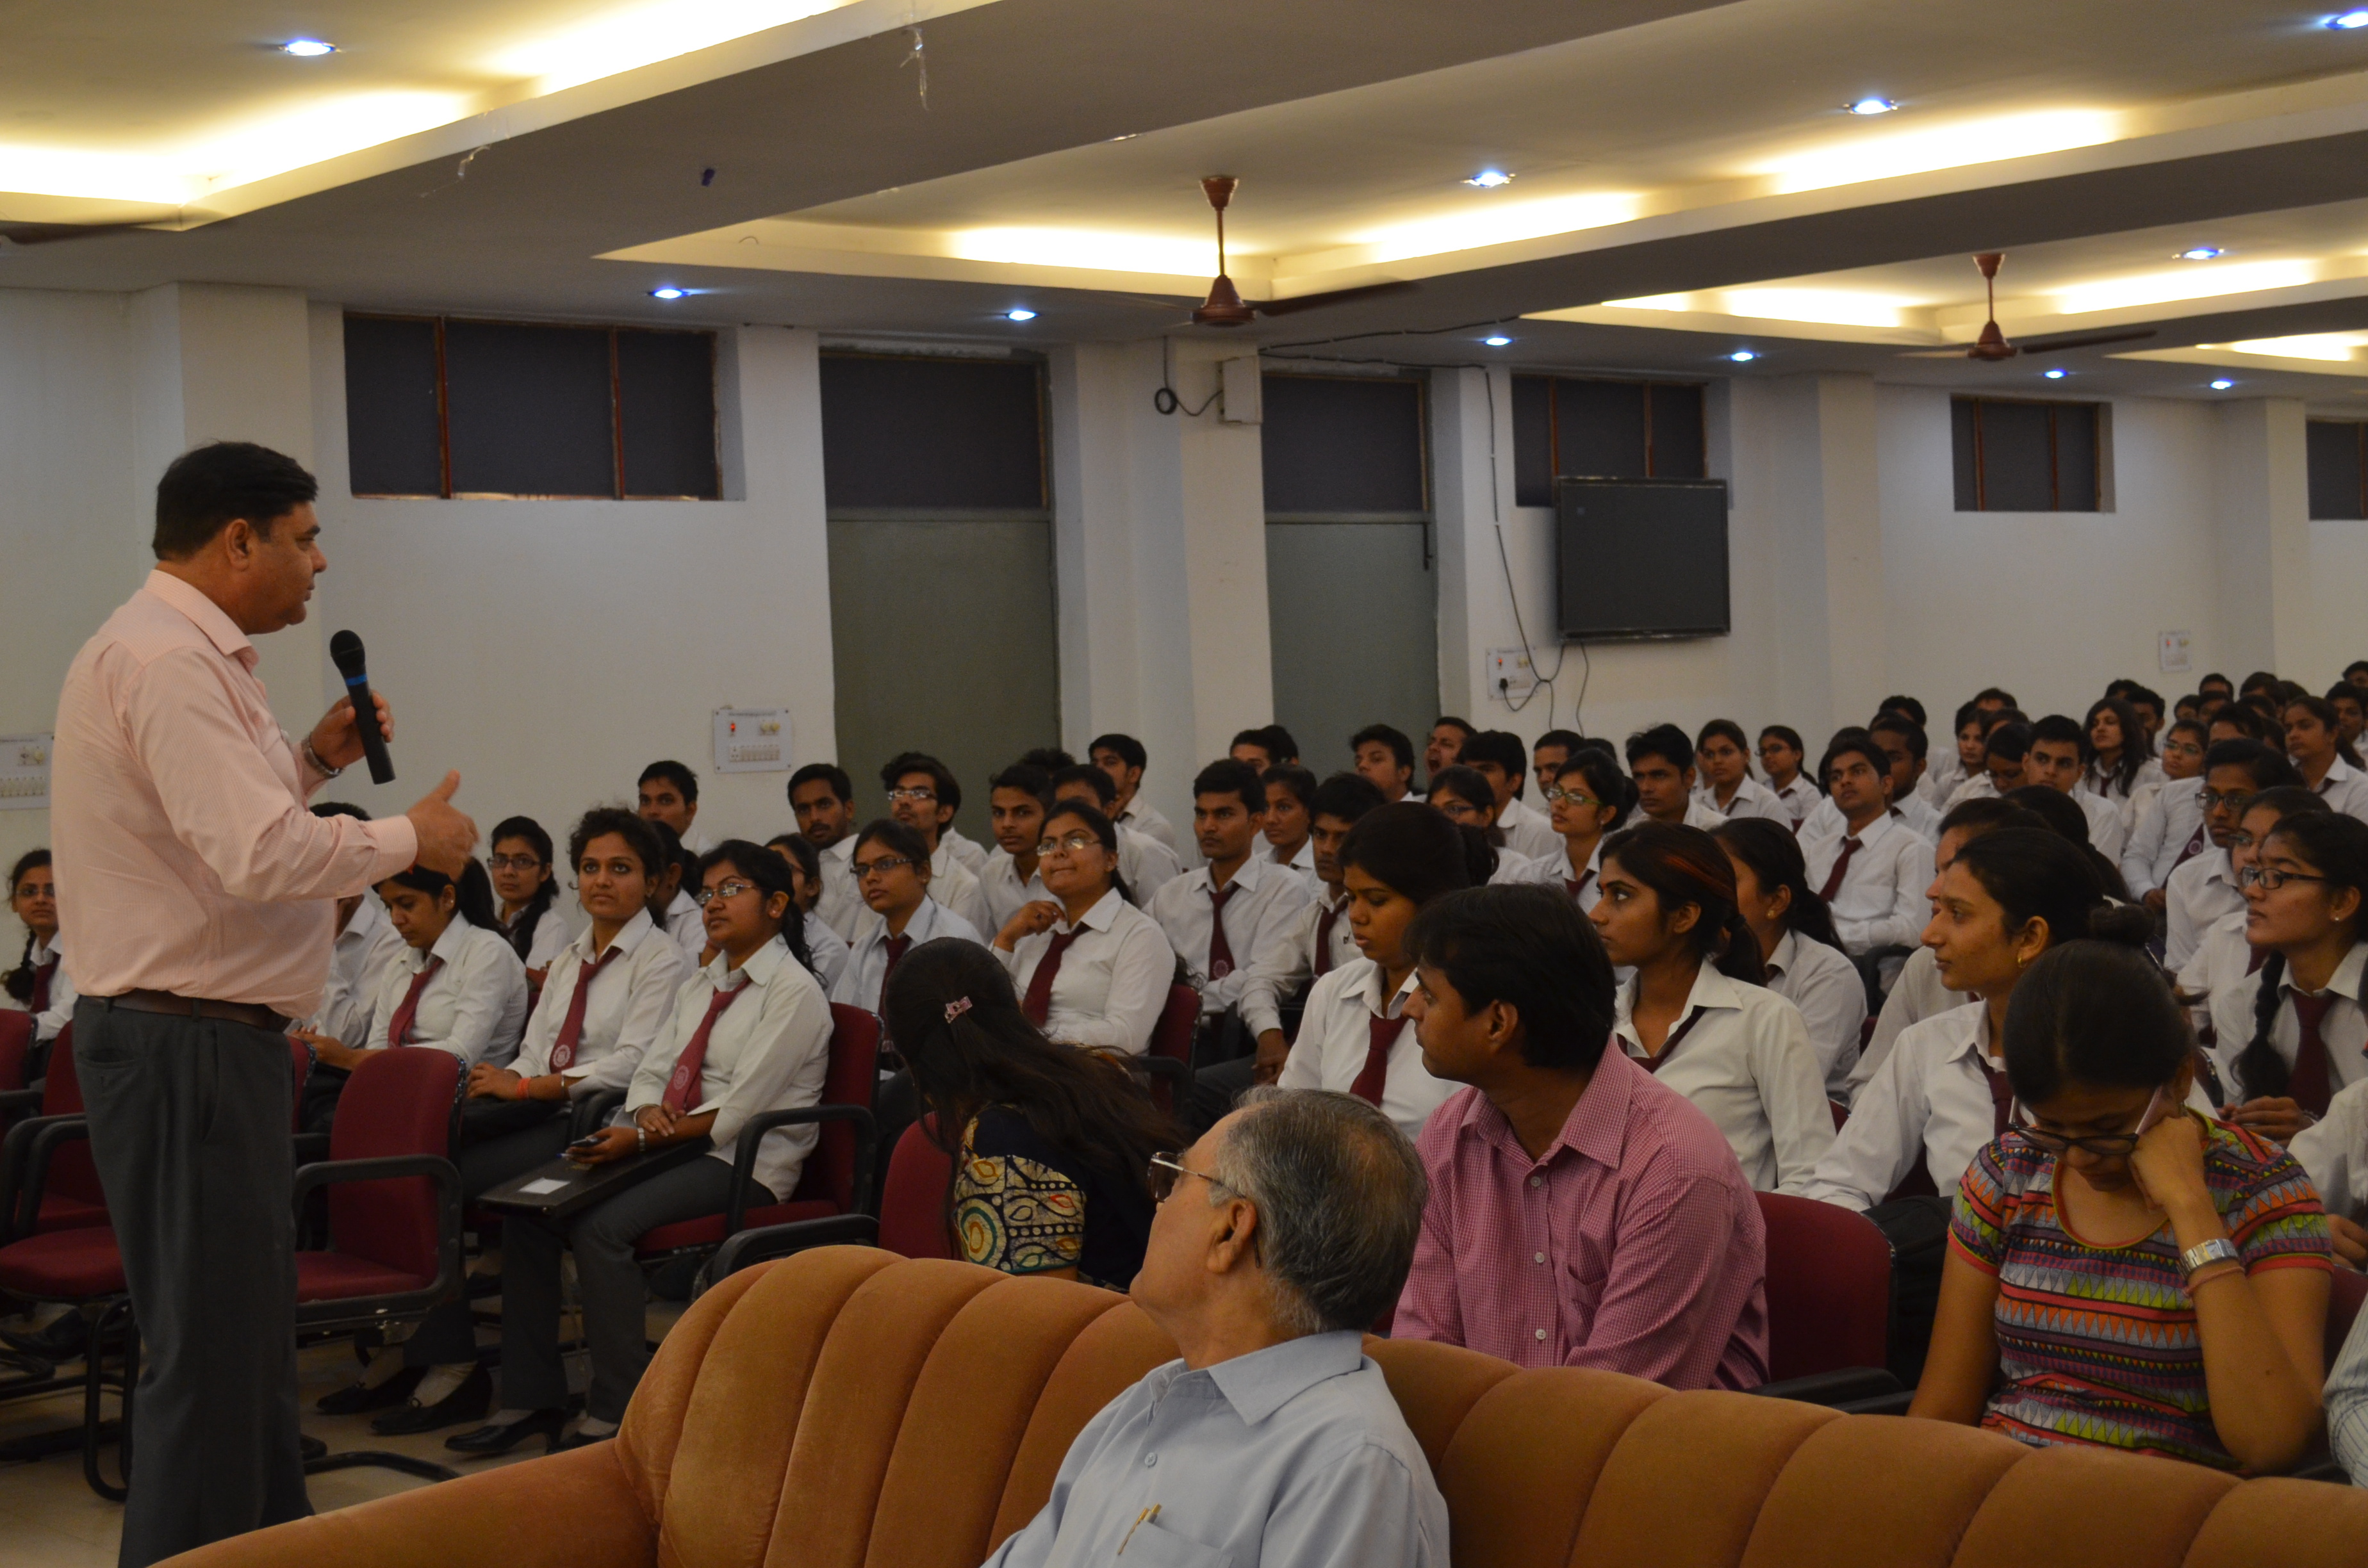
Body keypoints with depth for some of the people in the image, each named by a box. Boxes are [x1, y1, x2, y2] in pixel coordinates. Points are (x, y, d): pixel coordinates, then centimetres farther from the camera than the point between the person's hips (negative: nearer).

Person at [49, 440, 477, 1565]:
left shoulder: (182, 654, 16)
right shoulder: (167, 660, -18)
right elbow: (261, 856, -27)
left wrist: (311, 760, 12)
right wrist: (410, 838, -13)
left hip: (211, 1040, 11)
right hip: (184, 1044, -11)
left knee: (252, 1334, 19)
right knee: (208, 1350, -6)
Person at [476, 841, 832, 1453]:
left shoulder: (795, 993, -8)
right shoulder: (697, 987, 19)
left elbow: (738, 1111, -15)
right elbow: (650, 1072, 15)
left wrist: (641, 1139, -19)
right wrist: (648, 1109, -9)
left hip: (745, 1164, -8)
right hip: (670, 1146, 8)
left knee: (602, 1226, -30)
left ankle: (616, 1412, -20)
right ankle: (530, 1394, -2)